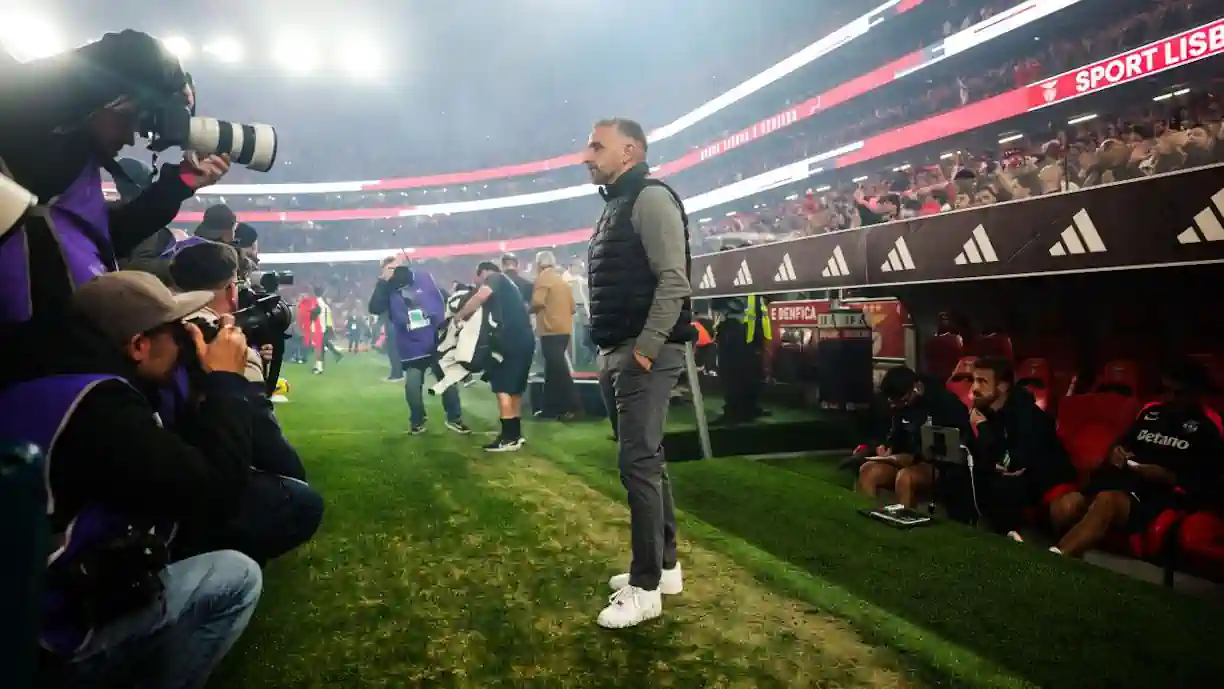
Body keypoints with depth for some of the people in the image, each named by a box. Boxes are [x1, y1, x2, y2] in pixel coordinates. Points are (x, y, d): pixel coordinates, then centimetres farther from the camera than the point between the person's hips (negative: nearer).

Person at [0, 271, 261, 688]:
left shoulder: (41, 383, 5)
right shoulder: (99, 408, -25)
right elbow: (216, 492, -24)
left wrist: (212, 379, 6)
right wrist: (225, 378, -15)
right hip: (55, 640, -9)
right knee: (239, 578, -4)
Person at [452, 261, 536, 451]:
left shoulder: (494, 278, 4)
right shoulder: (508, 284, 29)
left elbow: (481, 296, -17)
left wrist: (460, 314, -7)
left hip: (512, 339, -9)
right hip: (525, 339, 9)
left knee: (502, 387, -5)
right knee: (515, 387, 15)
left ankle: (508, 438, -5)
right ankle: (516, 434, 21)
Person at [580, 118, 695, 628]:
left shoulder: (650, 198, -9)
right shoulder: (615, 206, 20)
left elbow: (674, 280, -19)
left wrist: (644, 349, -22)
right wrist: (610, 354, 13)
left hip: (644, 355, -10)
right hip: (619, 354, 10)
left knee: (638, 465, -8)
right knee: (646, 461, 14)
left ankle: (645, 588, 2)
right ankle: (665, 566, 25)